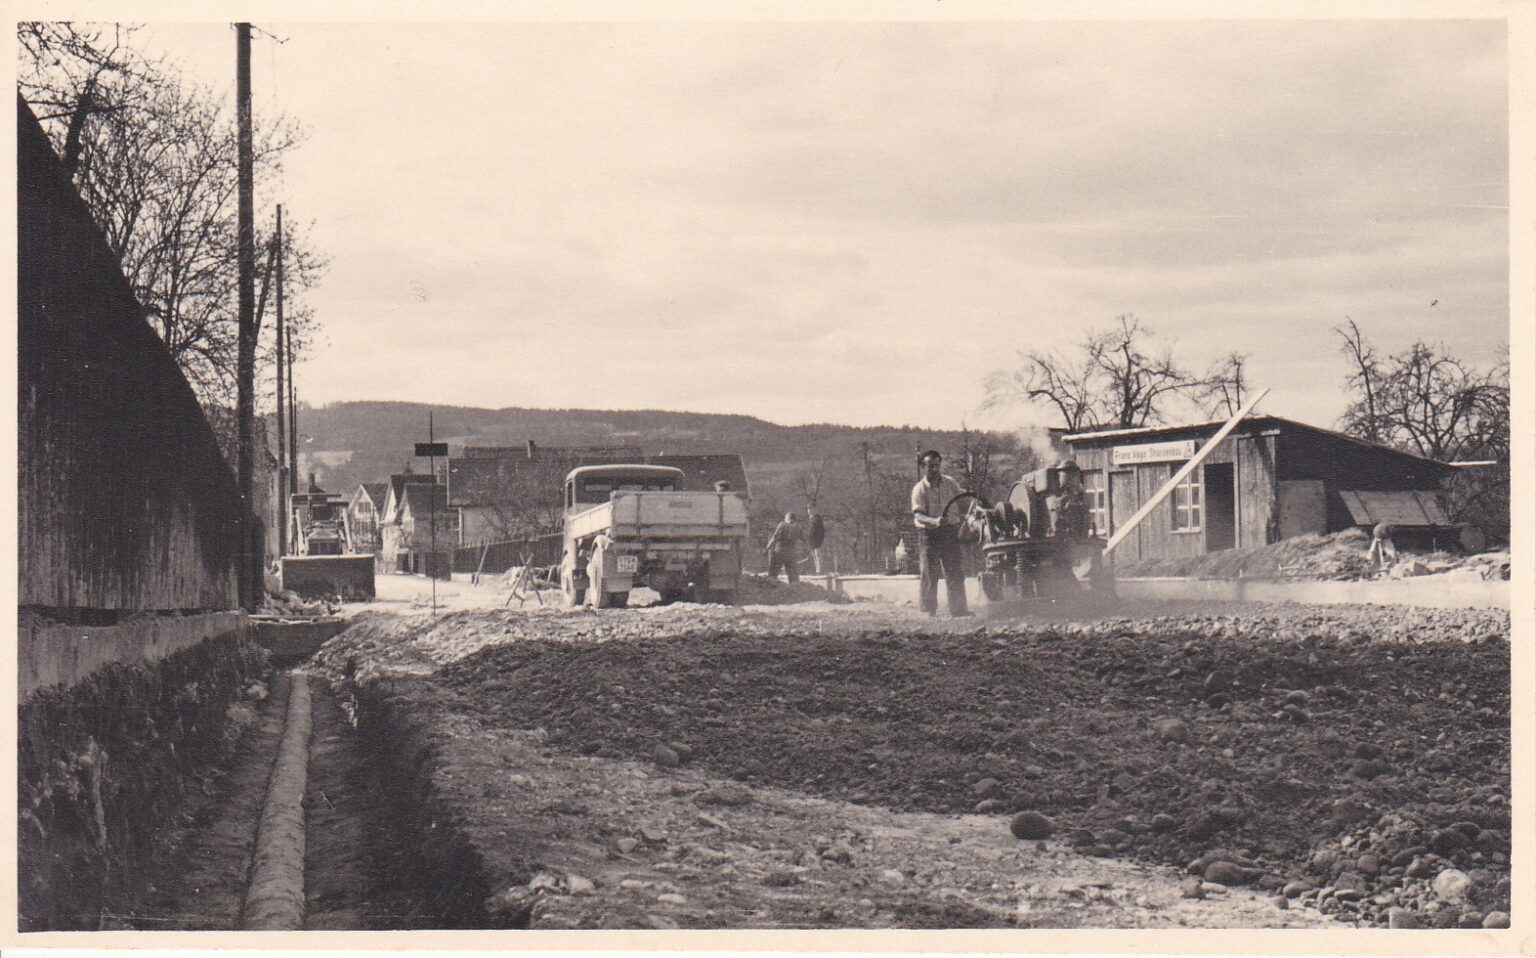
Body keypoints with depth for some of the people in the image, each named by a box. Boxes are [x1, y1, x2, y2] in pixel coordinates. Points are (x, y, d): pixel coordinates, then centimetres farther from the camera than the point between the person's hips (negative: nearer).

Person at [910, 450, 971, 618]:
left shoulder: (950, 483, 5)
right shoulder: (919, 489, -6)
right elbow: (918, 516, -16)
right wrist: (935, 521, -34)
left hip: (951, 533, 3)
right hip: (929, 535, -3)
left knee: (956, 574, 3)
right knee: (929, 575, -2)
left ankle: (958, 610, 8)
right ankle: (930, 612, 5)